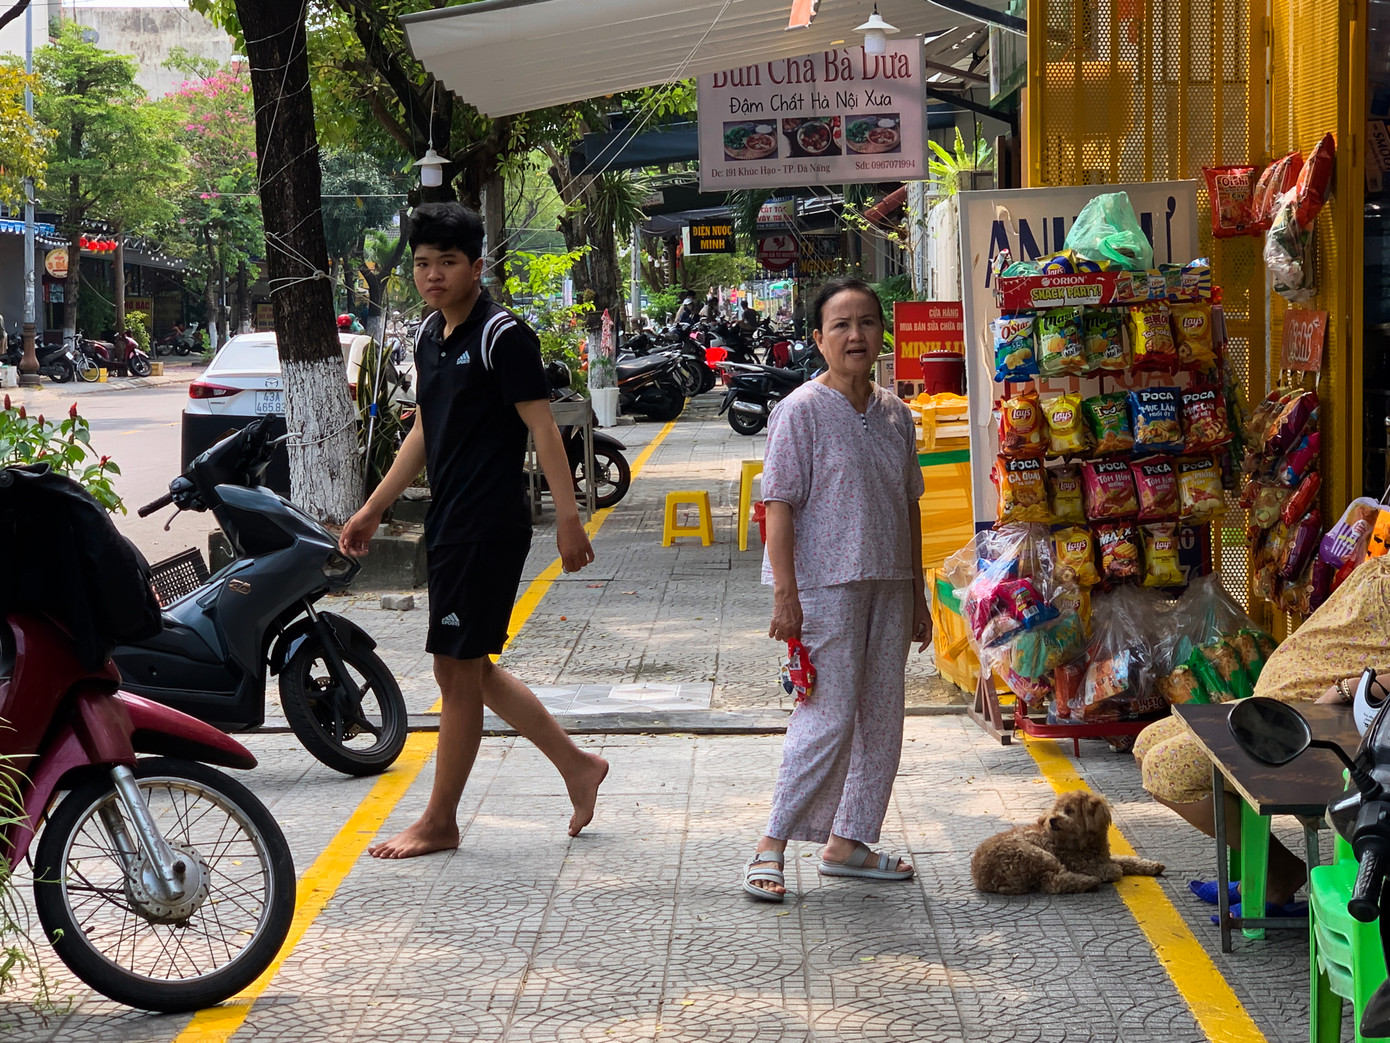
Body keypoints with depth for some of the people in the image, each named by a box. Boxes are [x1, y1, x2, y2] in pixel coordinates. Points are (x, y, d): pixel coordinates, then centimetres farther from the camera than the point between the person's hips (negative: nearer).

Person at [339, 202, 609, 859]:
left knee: (457, 669, -2)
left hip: (489, 527, -9)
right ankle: (577, 766, 25)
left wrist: (567, 517, -21)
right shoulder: (428, 338, 13)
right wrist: (374, 509, 23)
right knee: (472, 670, 13)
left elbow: (542, 428, -15)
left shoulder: (502, 336, -13)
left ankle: (440, 822, 9)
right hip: (448, 523, 9)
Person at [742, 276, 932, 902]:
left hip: (888, 585, 7)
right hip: (825, 586, -7)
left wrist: (916, 593, 16)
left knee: (882, 716, 10)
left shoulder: (894, 414, 11)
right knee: (829, 718, -9)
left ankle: (846, 843, 21)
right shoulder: (801, 410, -9)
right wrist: (785, 593, -19)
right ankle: (771, 846, 0)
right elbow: (779, 504, -12)